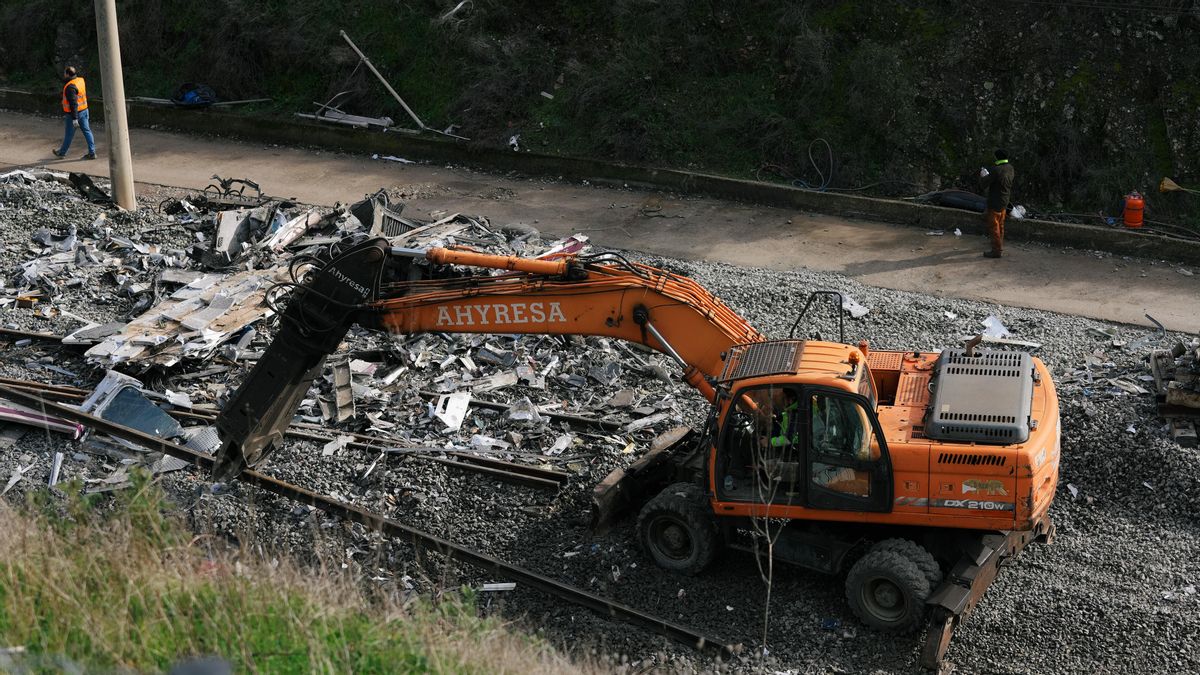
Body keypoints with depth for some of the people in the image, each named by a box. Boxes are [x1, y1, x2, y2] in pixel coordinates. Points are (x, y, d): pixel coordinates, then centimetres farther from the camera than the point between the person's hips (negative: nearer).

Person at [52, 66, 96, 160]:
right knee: (87, 131, 7)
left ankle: (62, 152, 25)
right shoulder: (80, 80, 3)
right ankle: (92, 152, 7)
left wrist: (74, 118, -24)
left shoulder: (70, 87, -23)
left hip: (74, 113, -8)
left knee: (69, 134, 8)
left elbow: (73, 103, -25)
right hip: (84, 110, 8)